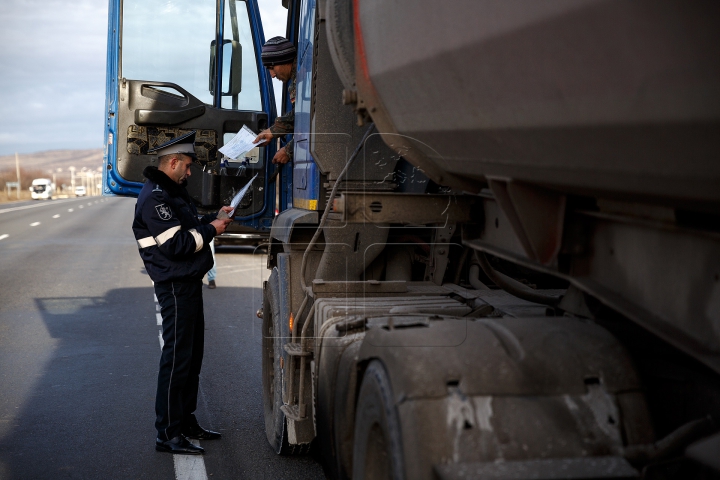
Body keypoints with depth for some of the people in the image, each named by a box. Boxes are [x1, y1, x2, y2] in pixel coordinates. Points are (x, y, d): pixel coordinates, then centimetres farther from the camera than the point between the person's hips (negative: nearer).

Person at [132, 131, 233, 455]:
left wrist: (214, 217, 13)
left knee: (192, 355, 16)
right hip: (175, 286, -11)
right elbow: (176, 244, -23)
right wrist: (211, 229, -13)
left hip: (188, 284, 11)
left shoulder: (171, 192, 17)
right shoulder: (154, 198, -17)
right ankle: (167, 434, -1)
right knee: (177, 358, -7)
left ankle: (185, 422, 26)